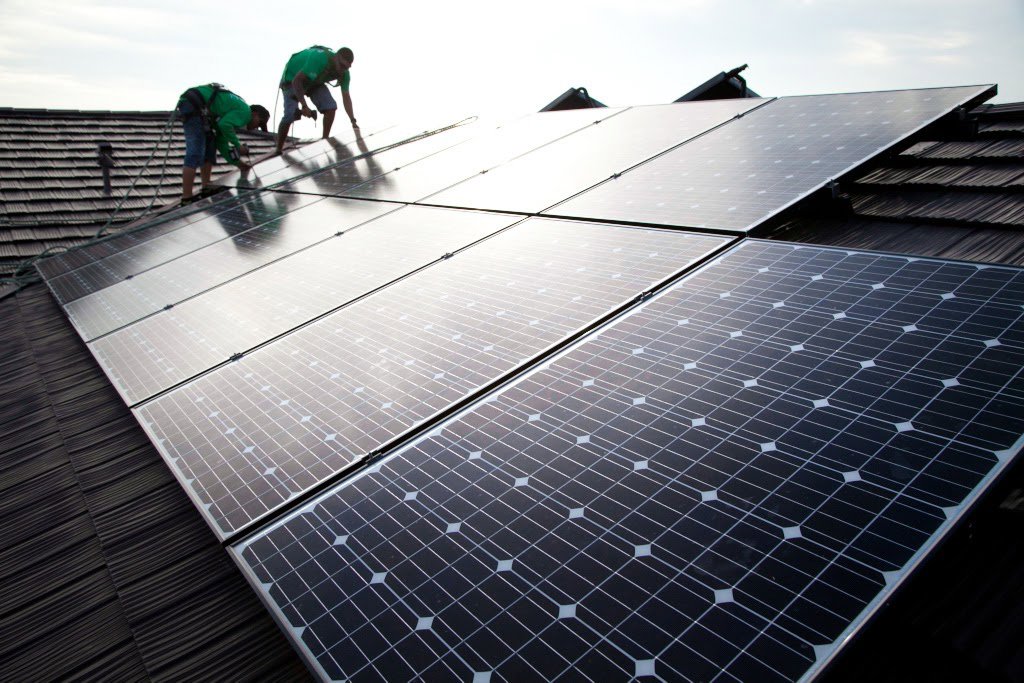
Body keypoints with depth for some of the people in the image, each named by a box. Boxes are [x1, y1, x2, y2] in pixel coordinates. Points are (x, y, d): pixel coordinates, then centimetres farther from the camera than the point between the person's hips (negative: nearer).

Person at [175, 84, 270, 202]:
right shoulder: (245, 111, -3)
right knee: (195, 154, -12)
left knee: (210, 146, 18)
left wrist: (236, 162, 26)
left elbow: (221, 142, 25)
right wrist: (238, 146, -7)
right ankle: (186, 199, -14)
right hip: (193, 105, -11)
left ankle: (206, 189, 21)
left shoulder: (234, 112, 25)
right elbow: (224, 125, -20)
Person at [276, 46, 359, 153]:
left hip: (315, 82, 5)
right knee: (291, 115, -20)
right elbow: (296, 81, -36)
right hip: (292, 79, -5)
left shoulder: (344, 73, -18)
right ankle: (278, 151, -12)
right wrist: (304, 106, -43)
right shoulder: (319, 58, -38)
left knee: (331, 107, -19)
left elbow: (346, 96, -14)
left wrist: (353, 121, -24)